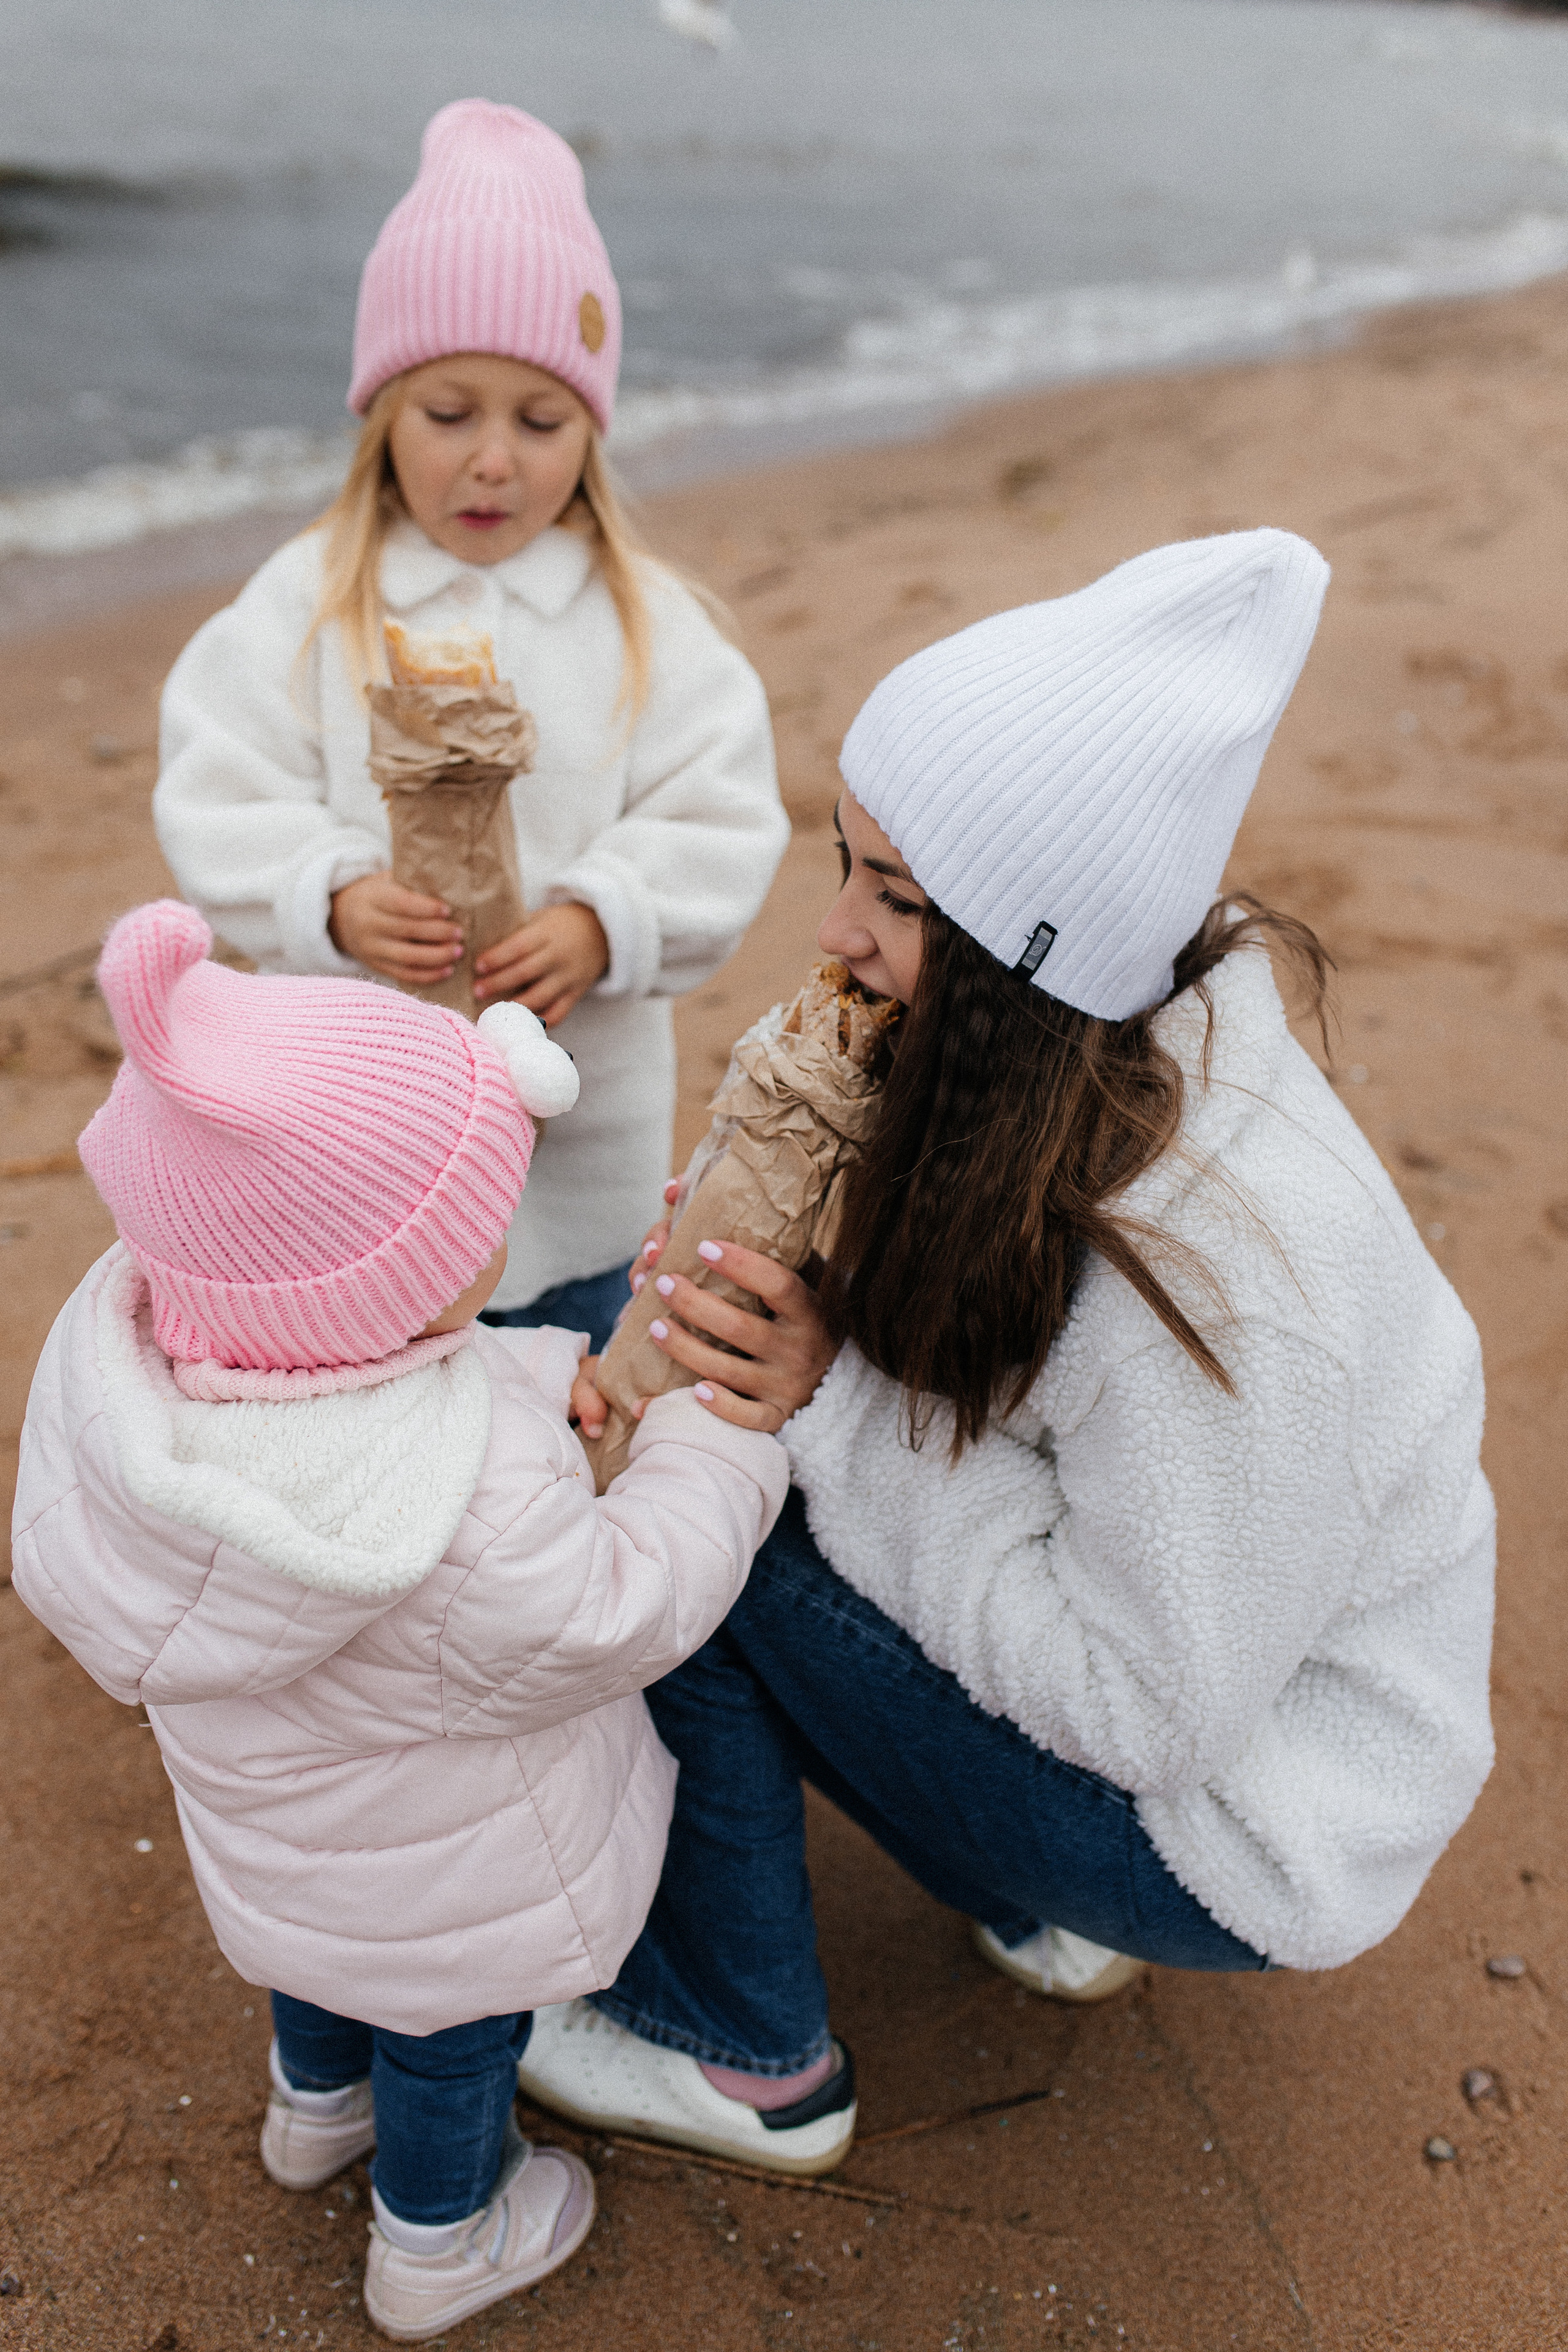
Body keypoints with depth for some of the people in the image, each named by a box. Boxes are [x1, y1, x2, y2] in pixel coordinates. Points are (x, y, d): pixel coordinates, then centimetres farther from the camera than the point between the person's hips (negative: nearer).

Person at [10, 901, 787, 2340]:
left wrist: (577, 1373, -15)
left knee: (330, 1951, 39)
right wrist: (729, 1424, -19)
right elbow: (620, 1616, -28)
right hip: (445, 1883, -6)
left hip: (275, 1816, 6)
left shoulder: (133, 1335, -27)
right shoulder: (467, 1521, -48)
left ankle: (317, 2104, 70)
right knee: (452, 2036, 27)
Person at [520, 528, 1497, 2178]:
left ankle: (738, 2051, 10)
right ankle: (1033, 1908, 16)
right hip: (1105, 1625, 8)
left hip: (1251, 1809, -8)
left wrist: (838, 1413, -28)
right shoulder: (1029, 1065, -12)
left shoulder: (1219, 1272, -36)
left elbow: (1153, 1708, -27)